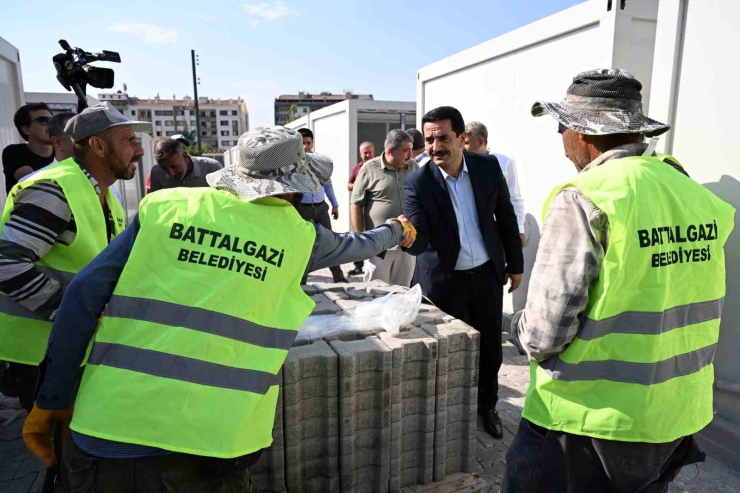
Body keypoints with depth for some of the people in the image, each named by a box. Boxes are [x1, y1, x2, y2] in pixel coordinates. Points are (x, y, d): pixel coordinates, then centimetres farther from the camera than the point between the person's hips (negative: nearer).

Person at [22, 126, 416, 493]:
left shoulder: (165, 205, 3)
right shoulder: (301, 236, 4)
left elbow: (84, 296, 1)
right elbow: (354, 245, 24)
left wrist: (52, 399, 9)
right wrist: (396, 232, 45)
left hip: (112, 420, 2)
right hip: (213, 435, -1)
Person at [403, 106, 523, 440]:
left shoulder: (488, 167, -7)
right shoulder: (418, 183, -16)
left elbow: (506, 217, 5)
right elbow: (418, 241, -24)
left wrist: (515, 263, 8)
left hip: (487, 273, 3)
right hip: (444, 280, -2)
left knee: (490, 347, 16)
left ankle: (487, 406, 40)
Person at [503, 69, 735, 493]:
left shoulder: (583, 199, -21)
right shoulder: (696, 194, 0)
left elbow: (545, 332, -22)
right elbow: (692, 306, 10)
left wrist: (523, 329, -1)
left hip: (591, 419, -6)